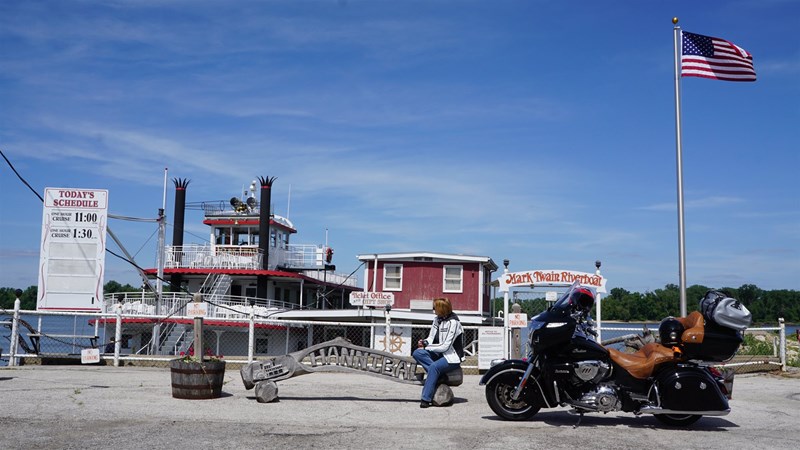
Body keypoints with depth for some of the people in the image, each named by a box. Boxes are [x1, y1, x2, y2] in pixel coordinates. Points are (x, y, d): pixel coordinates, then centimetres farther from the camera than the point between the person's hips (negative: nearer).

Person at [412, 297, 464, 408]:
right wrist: (424, 342, -10)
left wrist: (426, 347, -14)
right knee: (417, 353, -17)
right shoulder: (437, 319, 8)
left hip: (451, 357, -8)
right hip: (438, 354, 8)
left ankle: (426, 399, -31)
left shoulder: (453, 322, -15)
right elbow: (431, 338, 13)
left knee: (434, 367, -35)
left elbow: (445, 346, -18)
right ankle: (438, 376, -22)